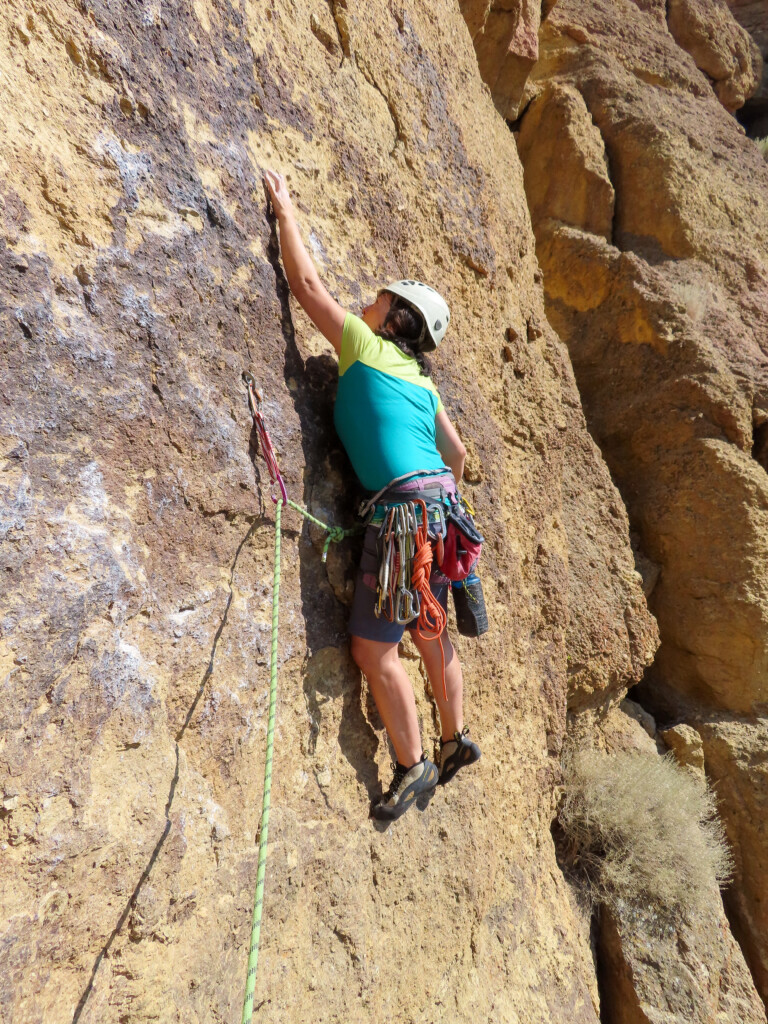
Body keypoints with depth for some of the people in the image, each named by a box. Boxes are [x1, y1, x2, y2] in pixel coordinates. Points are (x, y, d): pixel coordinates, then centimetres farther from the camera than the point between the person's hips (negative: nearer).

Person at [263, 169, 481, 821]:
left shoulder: (364, 347, 0)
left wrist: (284, 209, 13)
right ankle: (457, 741, 36)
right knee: (428, 631, 20)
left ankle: (413, 766, 13)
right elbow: (456, 452, 22)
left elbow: (308, 284, 1)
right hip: (439, 503, 9)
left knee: (373, 648, 1)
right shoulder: (421, 379, 19)